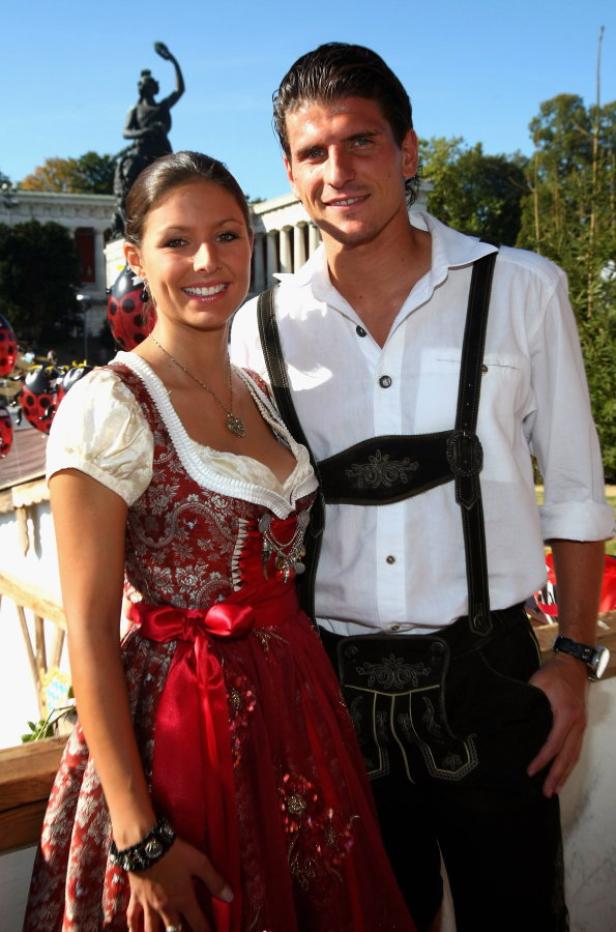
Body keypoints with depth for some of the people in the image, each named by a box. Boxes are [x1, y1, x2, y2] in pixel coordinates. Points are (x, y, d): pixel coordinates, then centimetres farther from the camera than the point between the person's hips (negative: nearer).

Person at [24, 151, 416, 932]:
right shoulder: (106, 408, -16)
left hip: (300, 708, 7)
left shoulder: (260, 392, 6)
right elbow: (90, 636, -16)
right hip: (185, 720, -7)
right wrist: (138, 837, -16)